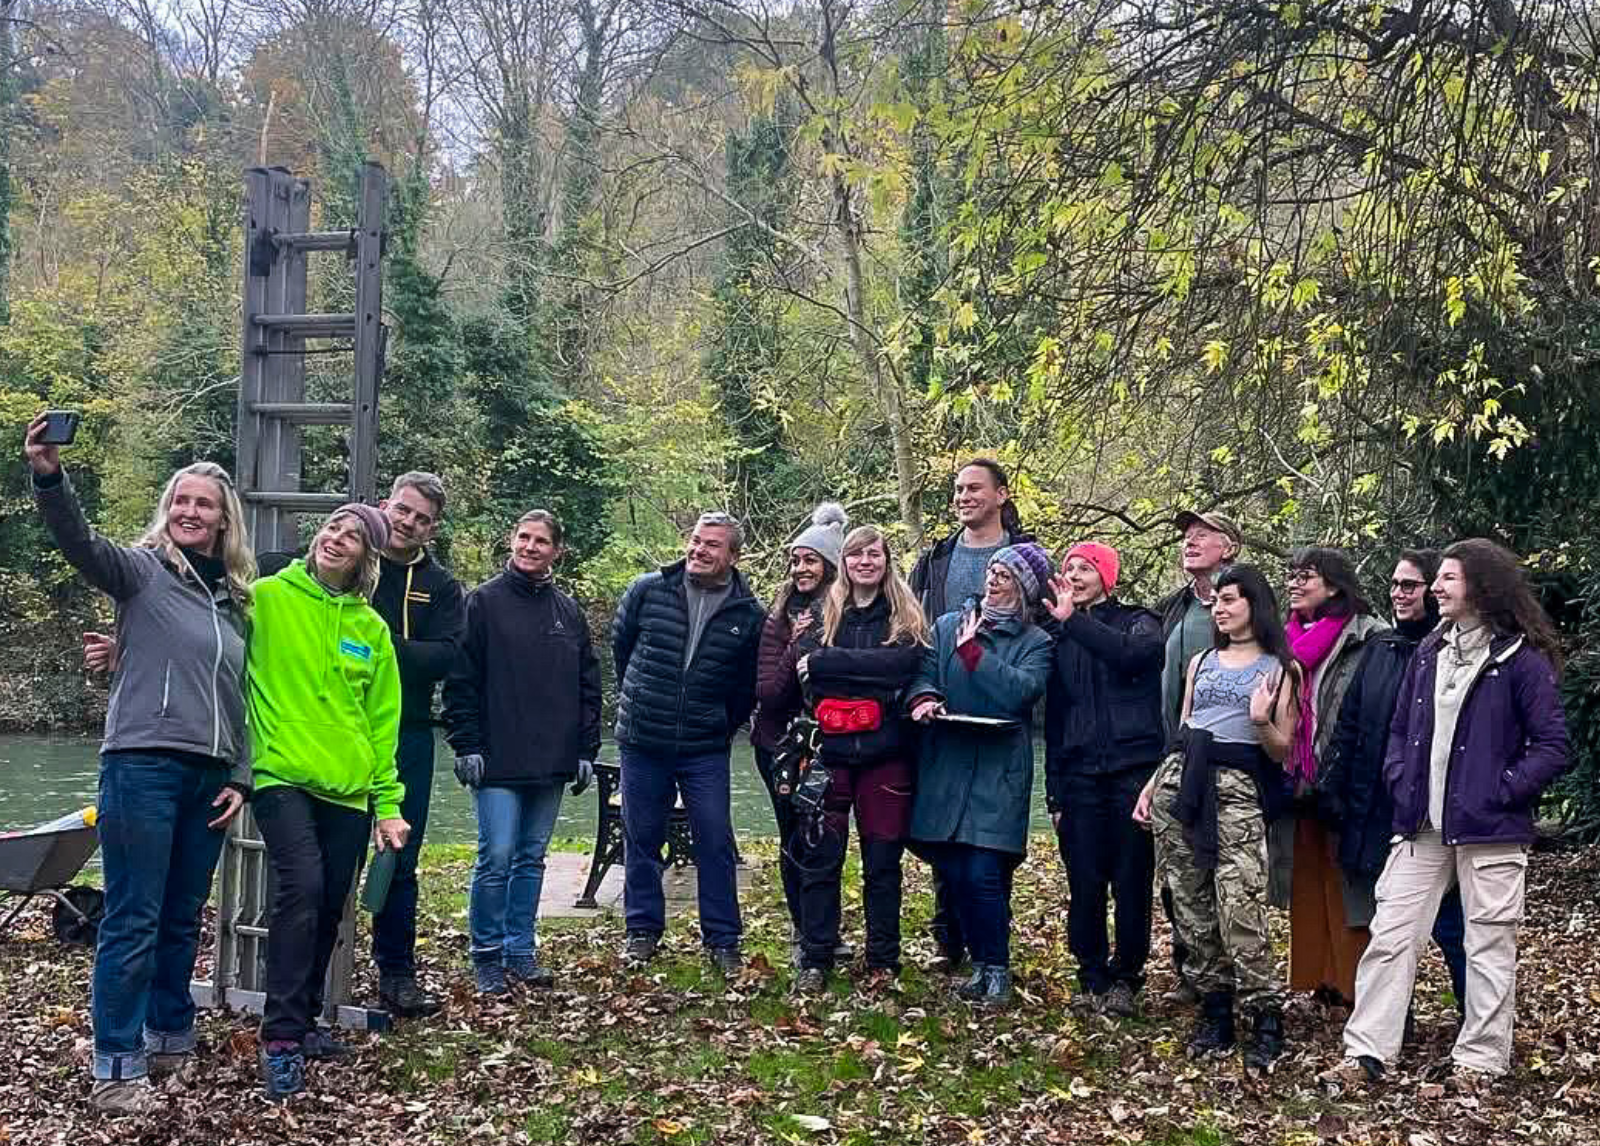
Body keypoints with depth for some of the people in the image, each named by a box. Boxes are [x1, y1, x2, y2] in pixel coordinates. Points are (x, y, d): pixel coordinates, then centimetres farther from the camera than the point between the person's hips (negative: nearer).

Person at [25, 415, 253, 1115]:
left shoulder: (237, 599, 17)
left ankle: (171, 1037, 27)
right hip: (143, 766, -5)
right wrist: (50, 479, -39)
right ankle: (115, 1069, 2)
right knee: (133, 921, -4)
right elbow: (82, 546, -21)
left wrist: (239, 779, 13)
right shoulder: (143, 569, 1)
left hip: (208, 777, 5)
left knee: (182, 919, 13)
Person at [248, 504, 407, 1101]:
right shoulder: (267, 598, 0)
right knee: (301, 889, -20)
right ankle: (281, 1038, -14)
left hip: (348, 789, 4)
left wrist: (388, 803, 7)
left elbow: (381, 722, 11)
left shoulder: (371, 628, 10)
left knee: (328, 908, 9)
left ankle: (302, 1019, 25)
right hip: (282, 777, -4)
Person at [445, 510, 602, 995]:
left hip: (552, 762, 5)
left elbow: (588, 686, 15)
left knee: (532, 858, 11)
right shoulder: (484, 601, -2)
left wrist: (586, 750, 8)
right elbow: (461, 680, -4)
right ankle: (487, 956, 6)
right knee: (497, 857, -7)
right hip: (499, 761, -4)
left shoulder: (570, 612, 11)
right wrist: (467, 745, -10)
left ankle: (521, 950, 20)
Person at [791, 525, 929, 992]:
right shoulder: (825, 612, 8)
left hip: (885, 756, -1)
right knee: (819, 859, 2)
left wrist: (823, 664, -17)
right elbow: (798, 673, -1)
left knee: (882, 862, 6)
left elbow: (902, 664, -15)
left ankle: (883, 961, 17)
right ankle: (815, 960, 12)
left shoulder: (905, 616, 4)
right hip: (828, 754, 1)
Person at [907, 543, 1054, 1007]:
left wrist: (972, 649, -9)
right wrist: (924, 696, -18)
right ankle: (980, 961, 19)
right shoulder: (948, 626, 13)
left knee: (983, 874, -9)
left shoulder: (1035, 643, 3)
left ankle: (996, 969, 6)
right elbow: (925, 671, 4)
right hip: (944, 768, 3)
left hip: (998, 772, -3)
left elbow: (1020, 690, -13)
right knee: (951, 872, 4)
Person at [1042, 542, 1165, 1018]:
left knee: (1132, 881, -2)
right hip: (1080, 776, 3)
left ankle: (1126, 978, 10)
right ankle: (1093, 978, 13)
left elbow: (1131, 653, -21)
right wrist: (1054, 790, 11)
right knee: (1085, 884, 1)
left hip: (1134, 770, -3)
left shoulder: (1138, 623, 6)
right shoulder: (1062, 638, 16)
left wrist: (1073, 621, -20)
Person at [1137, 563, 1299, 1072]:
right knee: (1192, 906, 4)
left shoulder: (1280, 668, 7)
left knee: (1240, 910, -15)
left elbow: (1283, 751, 4)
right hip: (1182, 781, 5)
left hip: (1238, 787, -5)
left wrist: (1261, 722, -16)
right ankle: (1215, 1012, 13)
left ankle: (1266, 1020, -7)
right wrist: (1152, 784, 13)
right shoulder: (1201, 662, 22)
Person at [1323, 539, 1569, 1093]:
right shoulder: (1429, 652, 11)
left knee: (1489, 945, 4)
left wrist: (1504, 792, -13)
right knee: (1390, 935, 2)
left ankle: (1479, 1060, 15)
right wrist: (1401, 782, 4)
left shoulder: (1522, 658, -6)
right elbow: (1400, 728, 19)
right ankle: (1366, 1052, 5)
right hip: (1422, 824, 5)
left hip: (1489, 830, -5)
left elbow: (1552, 746, -7)